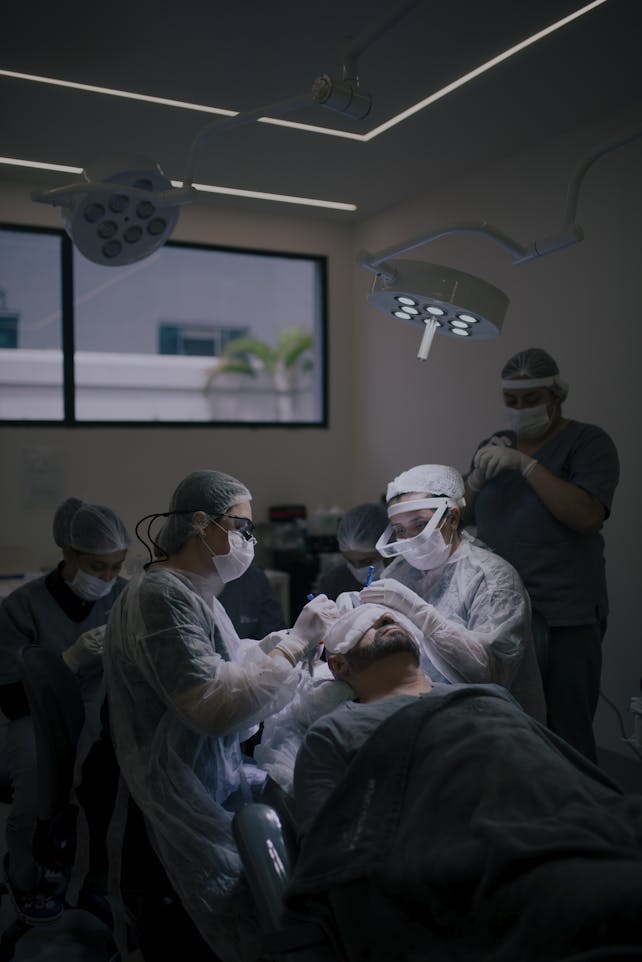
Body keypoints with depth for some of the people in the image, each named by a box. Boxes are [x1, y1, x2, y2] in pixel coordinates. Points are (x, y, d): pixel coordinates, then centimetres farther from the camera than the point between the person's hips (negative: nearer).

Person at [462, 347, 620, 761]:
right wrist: (478, 476, -7)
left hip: (566, 619, -5)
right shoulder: (496, 445, 14)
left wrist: (526, 464, -20)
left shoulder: (588, 443, -2)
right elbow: (461, 517, 12)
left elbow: (588, 516, -17)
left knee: (566, 735, 0)